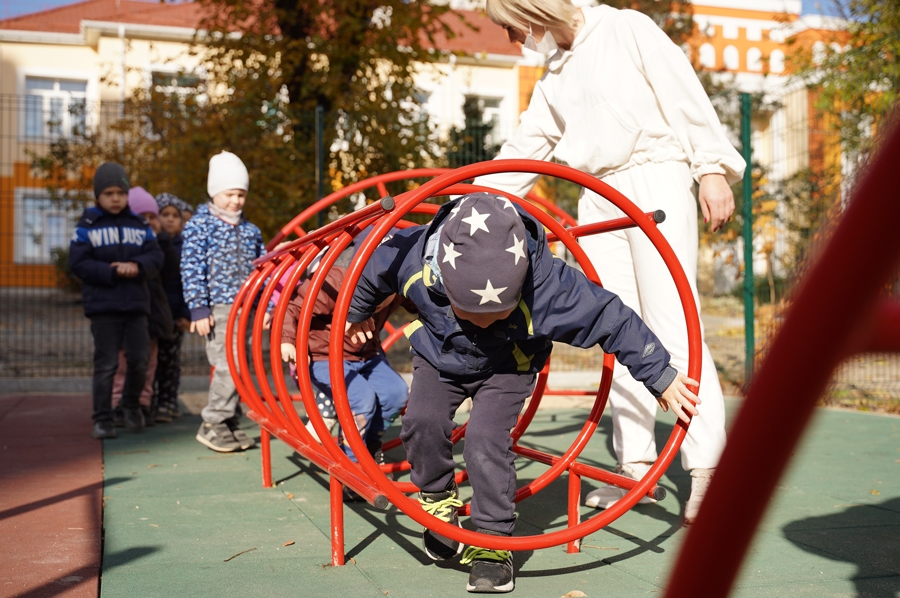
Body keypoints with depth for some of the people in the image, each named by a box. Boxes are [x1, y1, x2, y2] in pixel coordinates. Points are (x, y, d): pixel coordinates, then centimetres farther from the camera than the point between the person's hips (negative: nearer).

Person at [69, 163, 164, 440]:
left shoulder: (140, 225, 12)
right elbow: (78, 262, -6)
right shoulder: (86, 226, 2)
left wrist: (137, 266, -18)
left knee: (140, 360, 4)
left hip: (136, 304, 3)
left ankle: (131, 404, 29)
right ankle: (102, 419, 6)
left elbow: (156, 255, 2)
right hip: (103, 306, -3)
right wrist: (114, 272, -15)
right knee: (106, 363, -3)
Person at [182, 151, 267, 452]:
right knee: (228, 365, -14)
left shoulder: (250, 230, 15)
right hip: (218, 308, -6)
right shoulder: (199, 225, -2)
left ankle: (231, 425, 17)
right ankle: (213, 425, -3)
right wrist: (198, 308, -13)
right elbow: (191, 269, -7)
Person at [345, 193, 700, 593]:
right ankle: (438, 501, 9)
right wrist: (356, 312, 11)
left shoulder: (545, 285, -38)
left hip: (506, 369, -2)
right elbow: (372, 264, -8)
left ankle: (491, 543, -5)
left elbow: (611, 318, -26)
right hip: (438, 357, 2)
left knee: (487, 439, -22)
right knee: (422, 421, -19)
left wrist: (660, 377, -19)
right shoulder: (412, 258, -32)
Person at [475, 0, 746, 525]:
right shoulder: (553, 81, 19)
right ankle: (637, 466, 8)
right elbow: (520, 153, 22)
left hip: (657, 181, -6)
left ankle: (707, 468, -10)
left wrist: (712, 168, -12)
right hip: (600, 201, 7)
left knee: (673, 328, -13)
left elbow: (685, 95, -4)